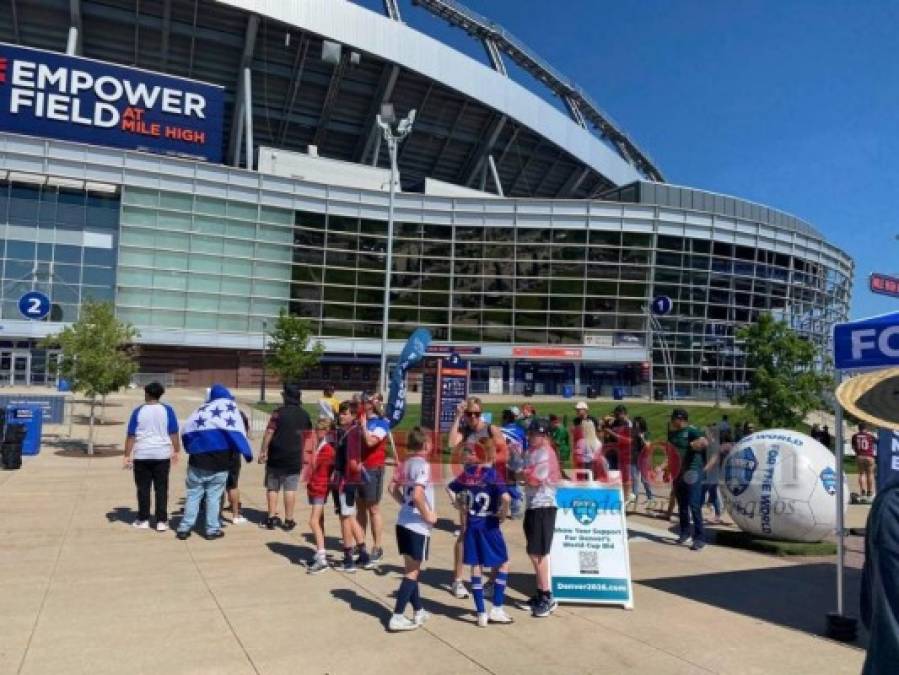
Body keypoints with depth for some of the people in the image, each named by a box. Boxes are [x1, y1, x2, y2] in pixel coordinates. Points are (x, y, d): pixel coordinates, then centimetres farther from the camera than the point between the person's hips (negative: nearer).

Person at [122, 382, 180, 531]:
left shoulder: (138, 411, -1)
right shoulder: (167, 410, -1)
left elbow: (131, 436, -2)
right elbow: (174, 434, -1)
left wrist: (127, 455, 3)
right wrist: (176, 451, 6)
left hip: (142, 455, 0)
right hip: (162, 455, 0)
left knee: (143, 488, 9)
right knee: (161, 488, 5)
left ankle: (143, 520, 14)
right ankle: (161, 521, 4)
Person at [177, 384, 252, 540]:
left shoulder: (200, 410, 15)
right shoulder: (229, 406, 1)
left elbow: (186, 432, 12)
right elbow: (236, 431, -10)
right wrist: (247, 452, -10)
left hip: (197, 460, 4)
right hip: (219, 461, -4)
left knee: (193, 493, 12)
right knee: (214, 495, 3)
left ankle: (185, 528, 13)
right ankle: (212, 529, 8)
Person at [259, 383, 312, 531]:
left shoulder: (279, 412, -9)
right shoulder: (304, 415, 5)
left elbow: (269, 432, -12)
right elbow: (308, 437, 11)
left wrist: (263, 451, -5)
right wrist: (302, 454, 20)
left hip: (276, 457, -2)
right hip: (294, 458, 2)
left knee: (272, 487, 10)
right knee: (290, 489, 4)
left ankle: (272, 518, 12)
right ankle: (288, 520, 5)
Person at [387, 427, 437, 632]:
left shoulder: (406, 463, 7)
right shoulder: (422, 465, -17)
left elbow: (393, 488, 14)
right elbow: (417, 495, -28)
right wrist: (427, 515, -15)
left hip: (403, 522, 8)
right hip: (418, 526, -8)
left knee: (411, 568, 18)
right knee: (412, 572, 1)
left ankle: (418, 611, 31)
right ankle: (397, 617, 2)